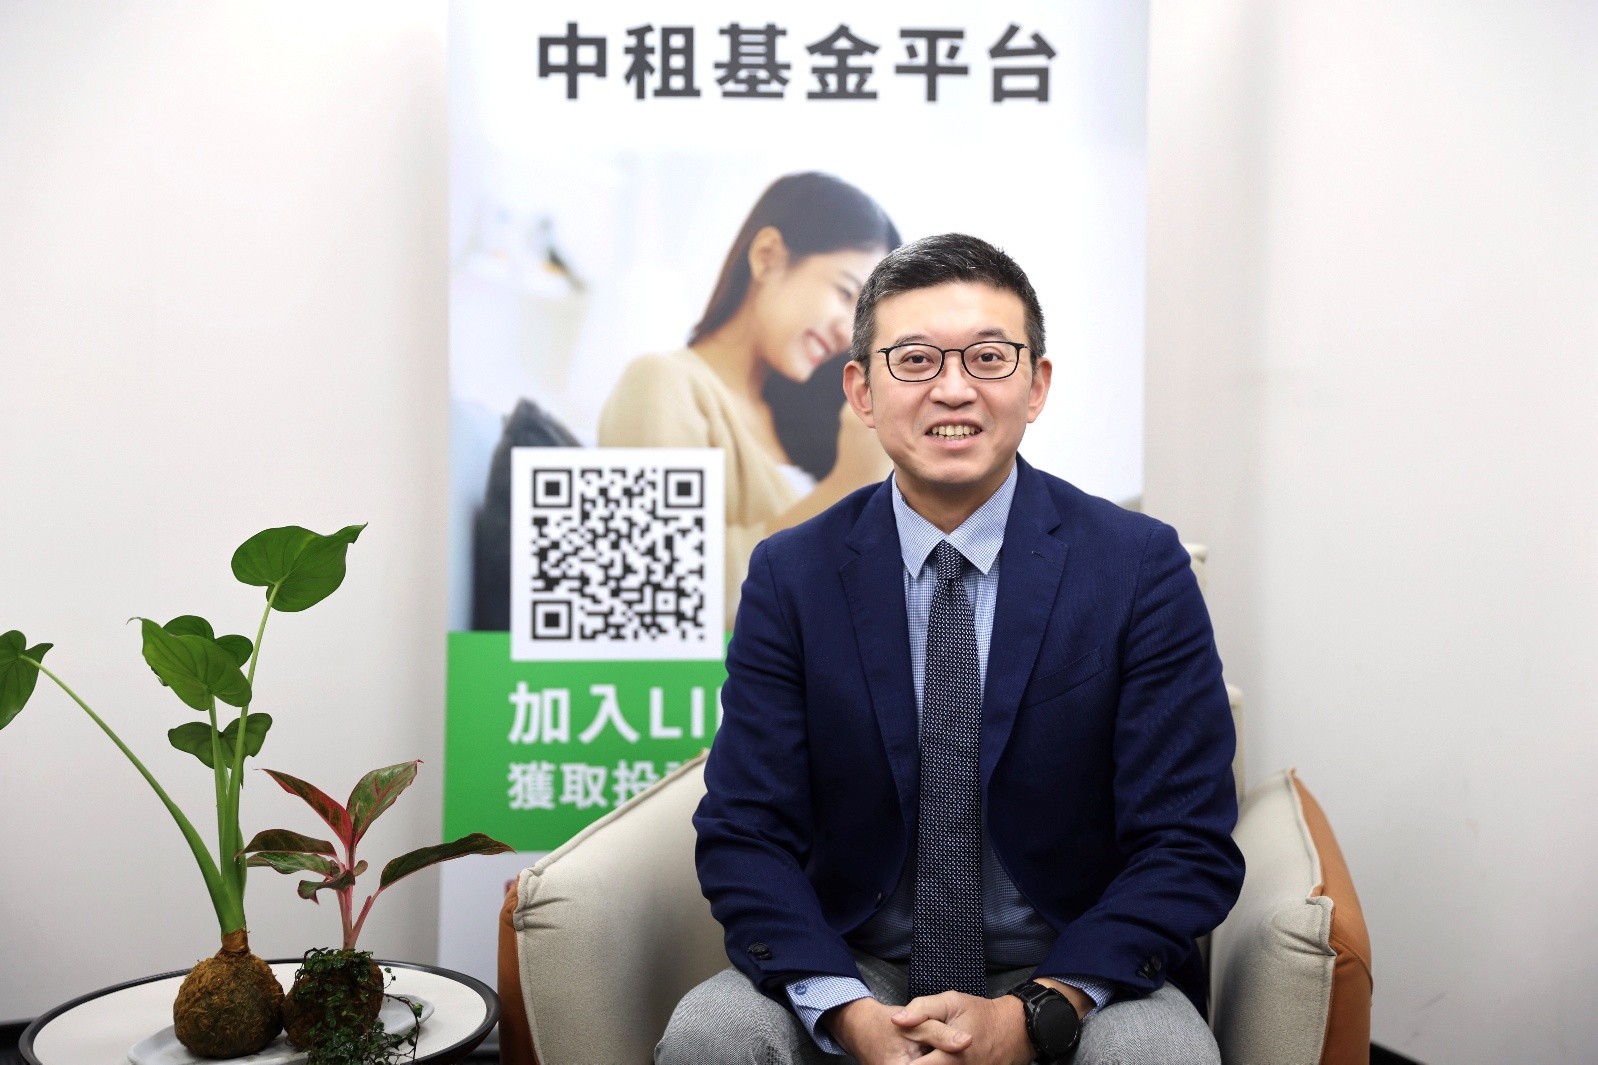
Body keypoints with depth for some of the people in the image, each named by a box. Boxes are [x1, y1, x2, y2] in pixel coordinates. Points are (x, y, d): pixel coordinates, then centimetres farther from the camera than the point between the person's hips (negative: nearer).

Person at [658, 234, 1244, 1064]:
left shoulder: (1140, 567, -8)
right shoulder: (790, 576, -4)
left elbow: (1188, 848, -8)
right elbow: (744, 835, -5)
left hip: (1072, 973, 0)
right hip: (856, 968, 1)